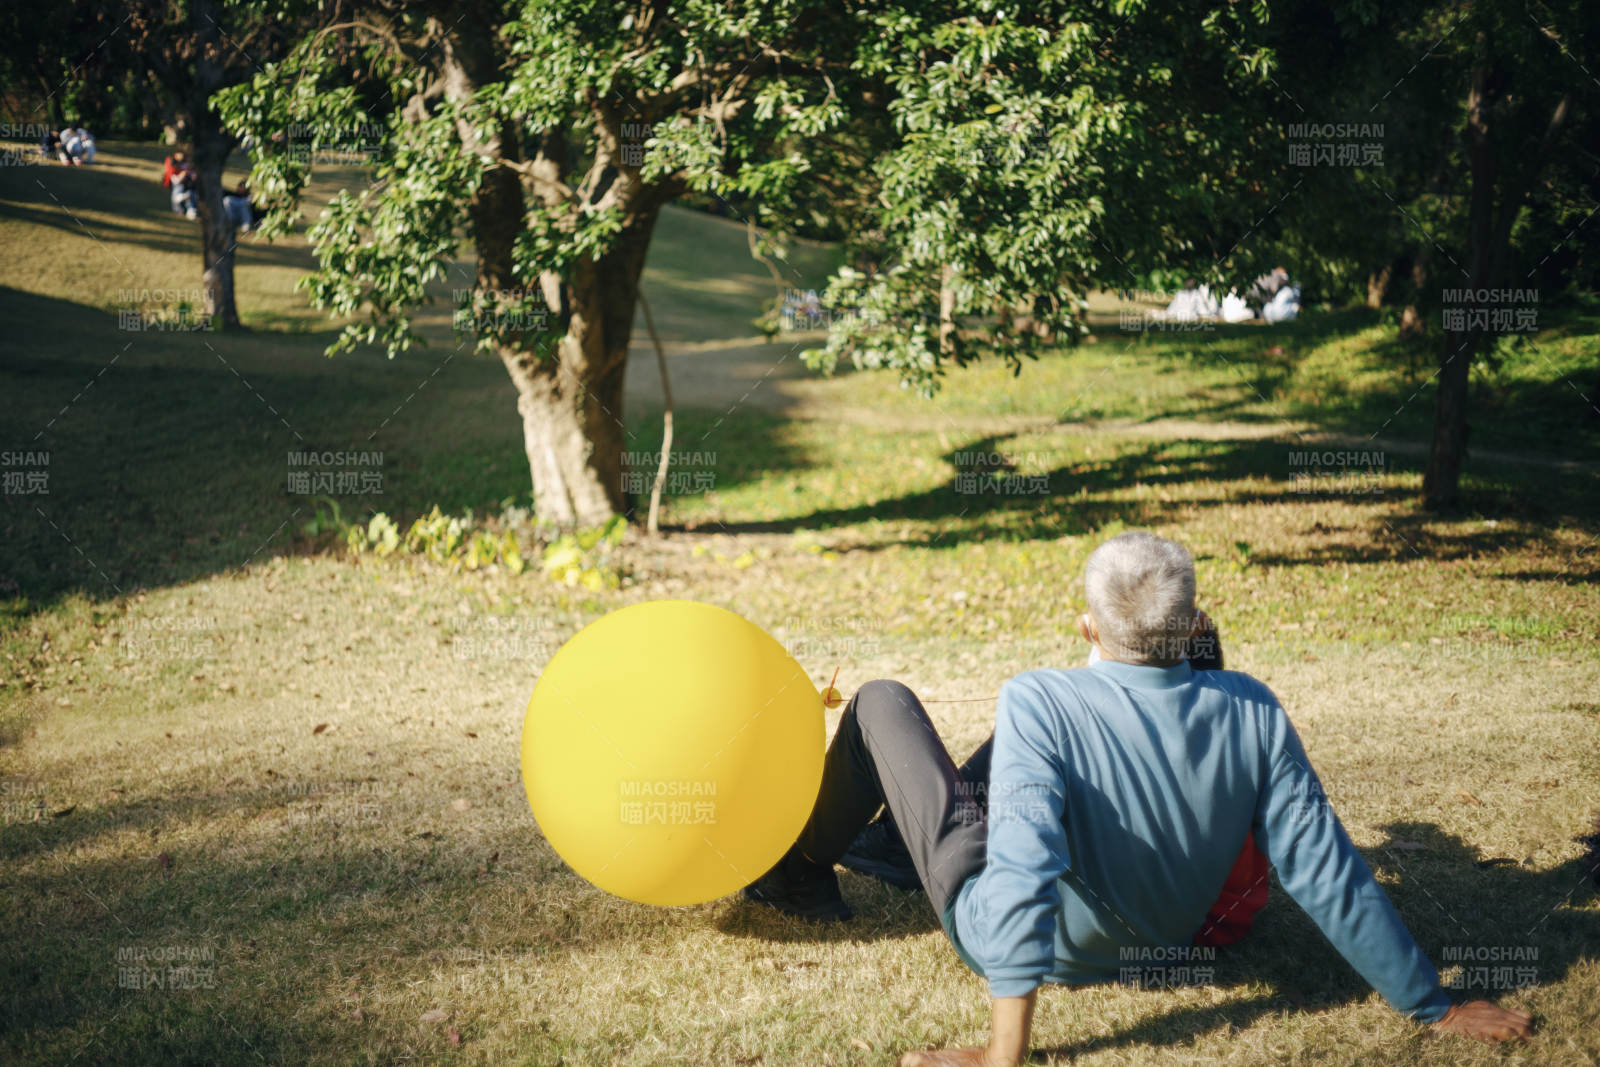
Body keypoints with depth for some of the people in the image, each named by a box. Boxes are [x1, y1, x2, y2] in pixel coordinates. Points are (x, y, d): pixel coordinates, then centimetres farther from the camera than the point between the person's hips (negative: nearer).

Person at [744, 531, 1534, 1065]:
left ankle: (803, 873, 33)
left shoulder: (1039, 706, -35)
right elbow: (1325, 873, -22)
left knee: (882, 703, 10)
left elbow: (1022, 874, -43)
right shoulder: (1250, 713, -23)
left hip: (1011, 938, -5)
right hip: (1158, 940, 5)